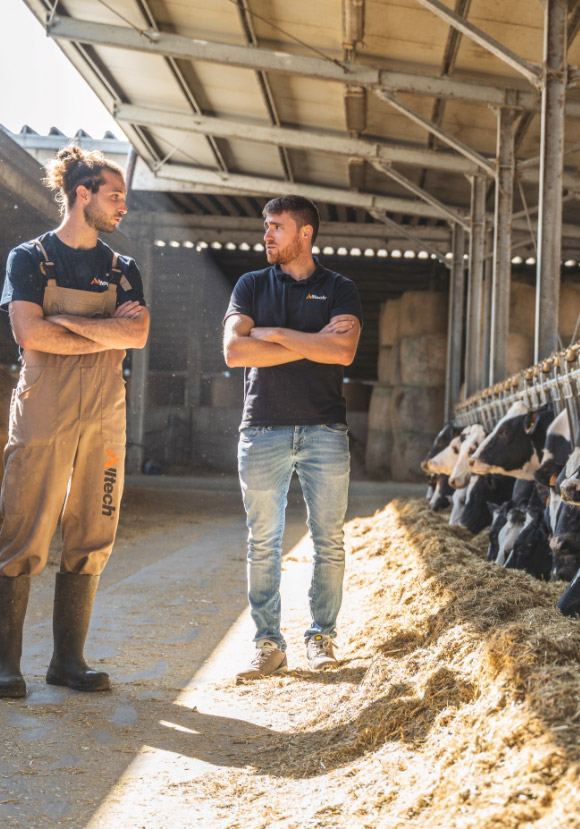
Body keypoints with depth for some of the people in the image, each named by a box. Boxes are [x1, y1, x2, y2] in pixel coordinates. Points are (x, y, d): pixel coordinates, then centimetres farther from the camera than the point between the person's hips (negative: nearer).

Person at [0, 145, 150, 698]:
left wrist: (65, 320, -8)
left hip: (104, 419, 4)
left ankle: (68, 659, 13)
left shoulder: (122, 270, 16)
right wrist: (107, 333, -5)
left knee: (89, 544, 4)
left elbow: (138, 334, -1)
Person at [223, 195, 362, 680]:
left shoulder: (339, 289, 8)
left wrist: (275, 334, -7)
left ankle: (321, 637, 13)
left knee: (329, 542, 2)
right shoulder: (252, 286, 12)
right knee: (263, 544, 0)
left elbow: (344, 351, -10)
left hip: (325, 430, -1)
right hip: (262, 430, 1)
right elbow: (233, 351, -4)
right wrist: (312, 342, -7)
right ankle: (268, 644, 6)